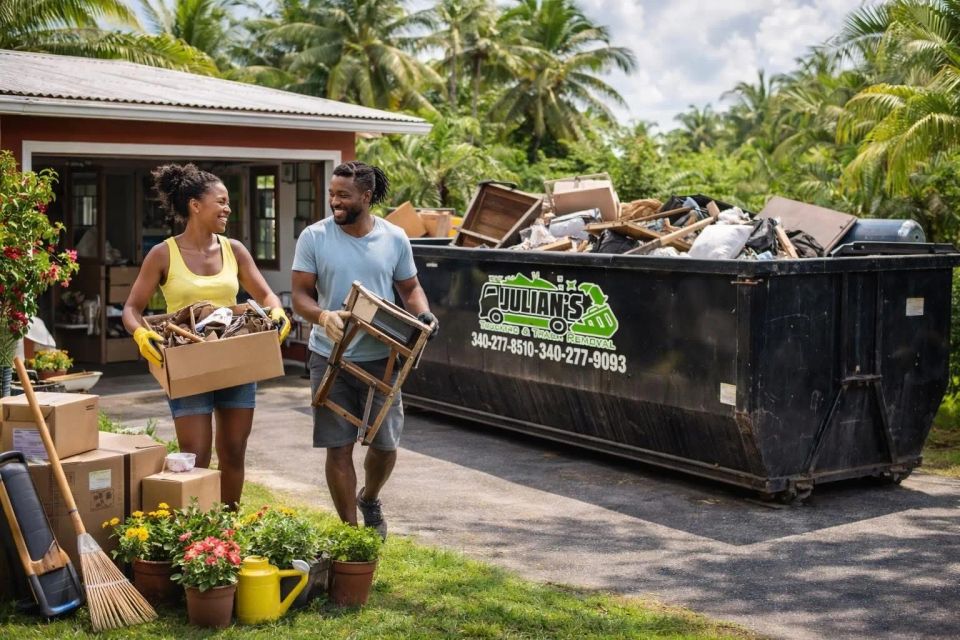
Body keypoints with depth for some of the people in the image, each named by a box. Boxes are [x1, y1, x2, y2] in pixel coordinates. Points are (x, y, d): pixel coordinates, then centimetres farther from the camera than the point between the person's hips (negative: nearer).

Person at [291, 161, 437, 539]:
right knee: (338, 447, 2)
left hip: (381, 357, 1)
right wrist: (323, 316, -25)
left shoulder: (394, 238, 2)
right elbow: (300, 294, -4)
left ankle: (370, 499, 39)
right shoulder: (314, 237, -4)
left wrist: (423, 314, -9)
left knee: (386, 443, 7)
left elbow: (410, 287, 12)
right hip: (331, 357, -1)